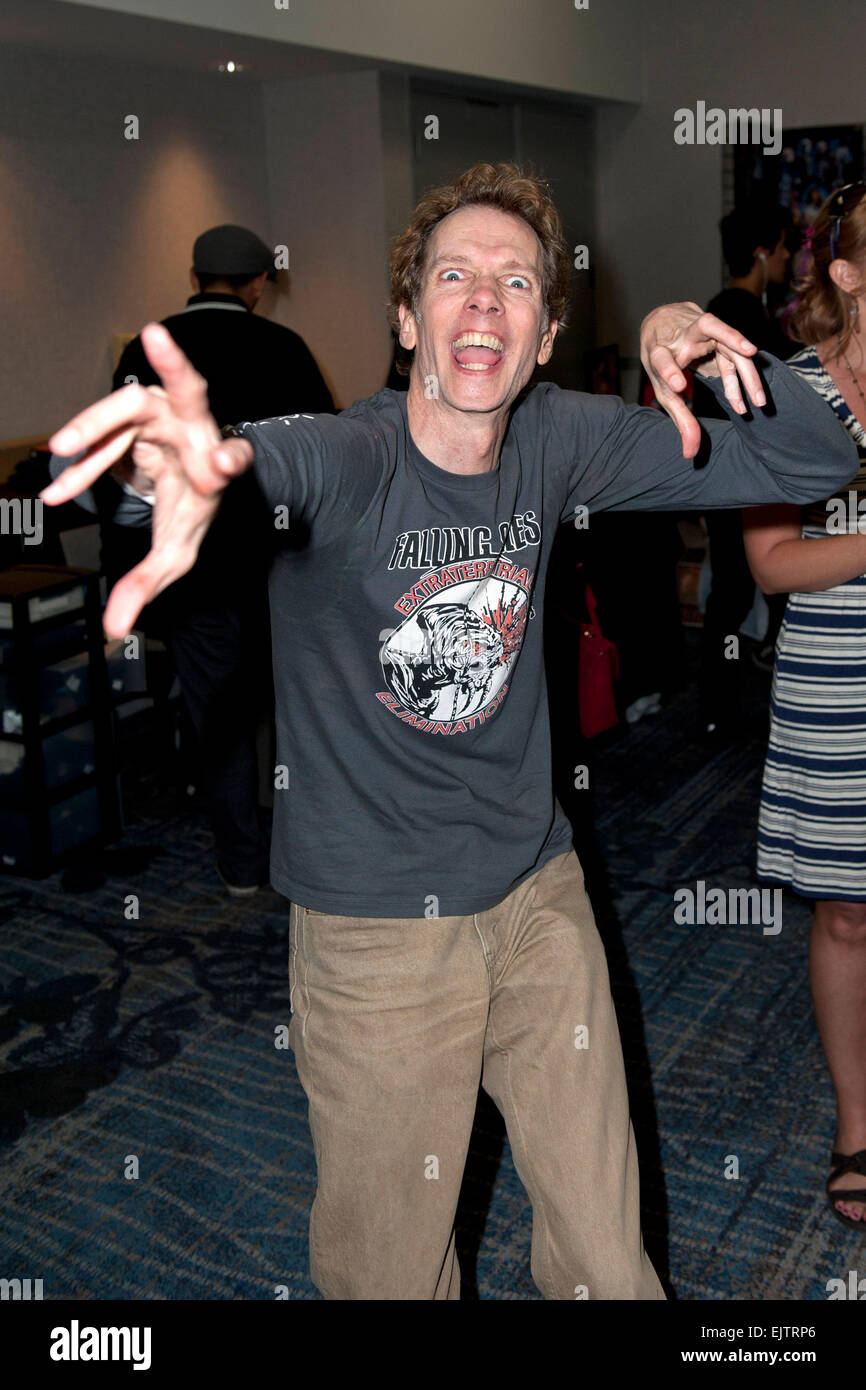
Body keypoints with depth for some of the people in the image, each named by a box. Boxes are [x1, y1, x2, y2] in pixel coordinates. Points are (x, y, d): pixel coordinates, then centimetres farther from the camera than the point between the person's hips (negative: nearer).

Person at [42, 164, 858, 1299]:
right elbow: (269, 457, -44)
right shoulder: (342, 460, -19)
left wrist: (712, 345, -20)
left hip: (539, 892, 4)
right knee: (392, 1267, 15)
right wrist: (202, 452, -69)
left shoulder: (555, 441, -5)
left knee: (610, 1256, 16)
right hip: (376, 929, -3)